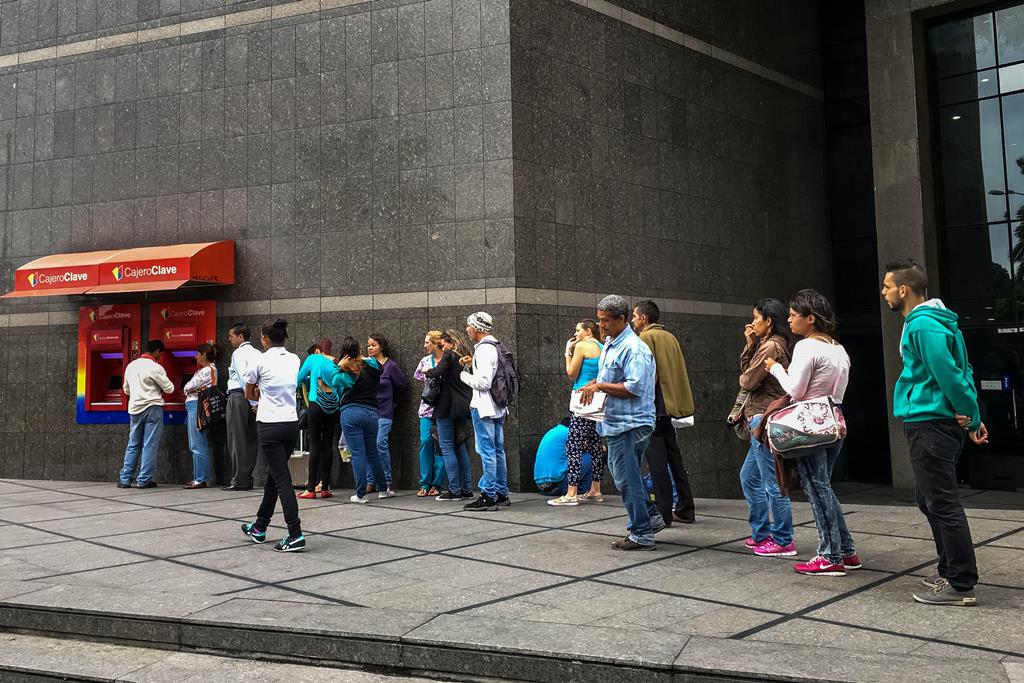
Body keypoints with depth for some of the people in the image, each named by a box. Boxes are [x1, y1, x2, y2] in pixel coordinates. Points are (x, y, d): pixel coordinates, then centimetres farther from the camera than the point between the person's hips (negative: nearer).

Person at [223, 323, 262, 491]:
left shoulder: (238, 353, -6)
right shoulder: (257, 353, 14)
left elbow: (244, 378, -15)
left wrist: (252, 402, -13)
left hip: (238, 396, -7)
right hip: (253, 399, 7)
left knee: (237, 439, -4)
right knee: (251, 439, 8)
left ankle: (239, 480, -6)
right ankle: (248, 479, 11)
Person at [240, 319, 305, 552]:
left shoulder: (260, 362, -7)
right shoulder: (294, 360, 7)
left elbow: (249, 394, 8)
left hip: (270, 426, -6)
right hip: (292, 424, 6)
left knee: (282, 480, -6)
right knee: (274, 476, 18)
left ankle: (296, 535, -11)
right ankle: (259, 528, 31)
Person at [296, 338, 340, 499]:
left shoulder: (313, 359, 4)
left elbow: (299, 379, 9)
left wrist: (308, 380, 28)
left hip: (316, 405, -3)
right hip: (333, 407, 3)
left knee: (315, 445, -2)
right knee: (328, 446, 6)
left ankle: (311, 488, -4)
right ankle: (324, 487, 6)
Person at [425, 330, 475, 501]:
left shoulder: (449, 356, -10)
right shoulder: (465, 358, 13)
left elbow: (437, 373, -22)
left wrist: (427, 371, -2)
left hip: (447, 407, -8)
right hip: (463, 407, 8)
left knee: (447, 448, -3)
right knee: (460, 447, 14)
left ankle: (455, 490, -5)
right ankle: (466, 489, 13)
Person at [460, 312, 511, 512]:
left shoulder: (484, 349, -16)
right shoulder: (495, 347, 14)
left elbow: (483, 382, -22)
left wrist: (466, 376, -6)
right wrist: (473, 363, 12)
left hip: (483, 407, -10)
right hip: (497, 407, 10)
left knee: (487, 452, -6)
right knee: (498, 451, 13)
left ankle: (489, 497, -4)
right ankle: (502, 493, 19)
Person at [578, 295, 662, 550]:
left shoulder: (634, 349, -17)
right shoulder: (609, 345, 14)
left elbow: (634, 388, -24)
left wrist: (600, 386, -19)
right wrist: (594, 385, 6)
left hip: (630, 423, -10)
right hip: (615, 423, 10)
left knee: (626, 478, -4)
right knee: (619, 472, 18)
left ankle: (641, 534, 5)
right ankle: (651, 516, 30)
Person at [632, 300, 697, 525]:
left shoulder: (646, 337, -8)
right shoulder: (670, 337, 16)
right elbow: (679, 369, 18)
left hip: (654, 406, -8)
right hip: (672, 403, 8)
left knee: (657, 459, -5)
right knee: (674, 457, 13)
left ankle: (663, 514, -3)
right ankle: (685, 510, 16)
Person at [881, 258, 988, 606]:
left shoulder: (923, 325, -17)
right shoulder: (933, 319, 15)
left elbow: (950, 374, -21)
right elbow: (962, 369, 16)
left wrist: (970, 418, -11)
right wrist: (971, 416, 13)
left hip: (929, 424, -11)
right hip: (931, 423, 11)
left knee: (942, 504, -5)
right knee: (931, 501, 18)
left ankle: (961, 586, 0)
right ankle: (949, 570, 28)